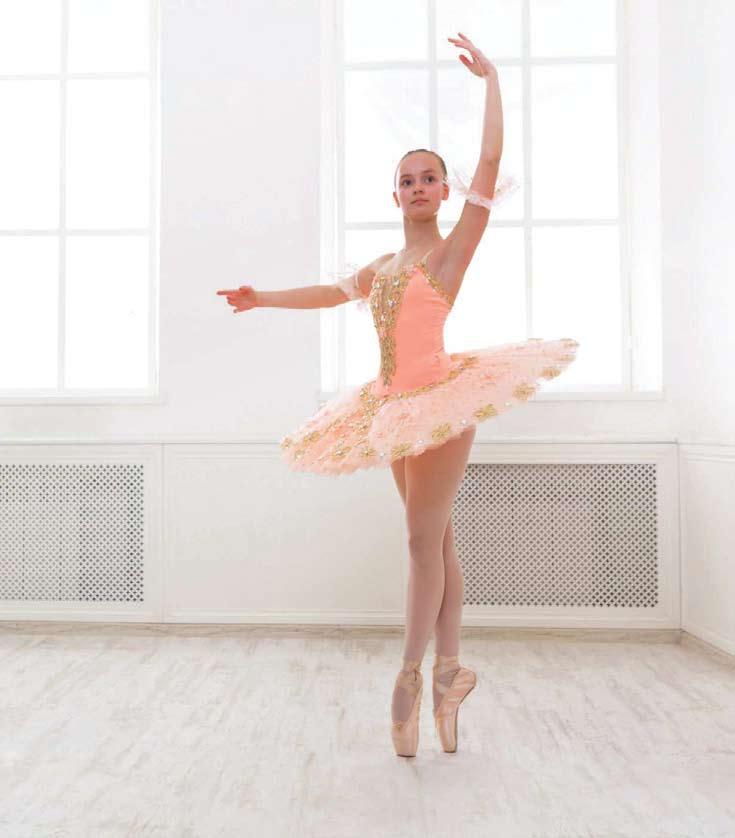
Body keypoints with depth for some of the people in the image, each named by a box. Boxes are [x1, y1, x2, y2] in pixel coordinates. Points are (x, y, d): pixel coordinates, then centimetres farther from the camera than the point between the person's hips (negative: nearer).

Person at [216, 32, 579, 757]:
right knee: (436, 541, 9)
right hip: (397, 408, 6)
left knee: (424, 540, -6)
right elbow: (331, 293, 28)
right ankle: (448, 673, 18)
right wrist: (263, 298, 25)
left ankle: (411, 675, 6)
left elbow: (490, 163, -9)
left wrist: (489, 79, -6)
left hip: (441, 398, -6)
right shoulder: (382, 267, 16)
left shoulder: (454, 248, -1)